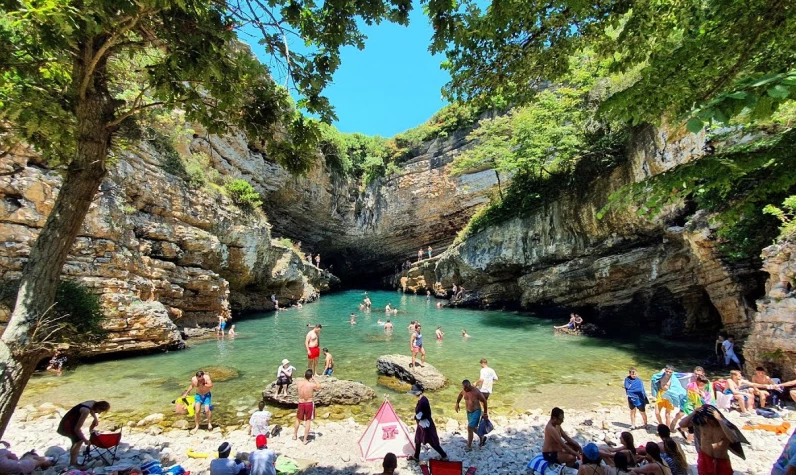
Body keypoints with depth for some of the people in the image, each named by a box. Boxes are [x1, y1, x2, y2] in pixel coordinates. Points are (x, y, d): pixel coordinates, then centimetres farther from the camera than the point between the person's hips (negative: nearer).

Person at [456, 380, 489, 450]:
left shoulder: (476, 392, -28)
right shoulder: (464, 390, -12)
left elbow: (484, 401, -15)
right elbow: (460, 395, 12)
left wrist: (485, 413, -7)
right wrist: (457, 403, 8)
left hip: (476, 411, -6)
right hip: (468, 412, 6)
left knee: (470, 428, -9)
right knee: (473, 428, 19)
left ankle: (469, 446, 8)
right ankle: (482, 438, 44)